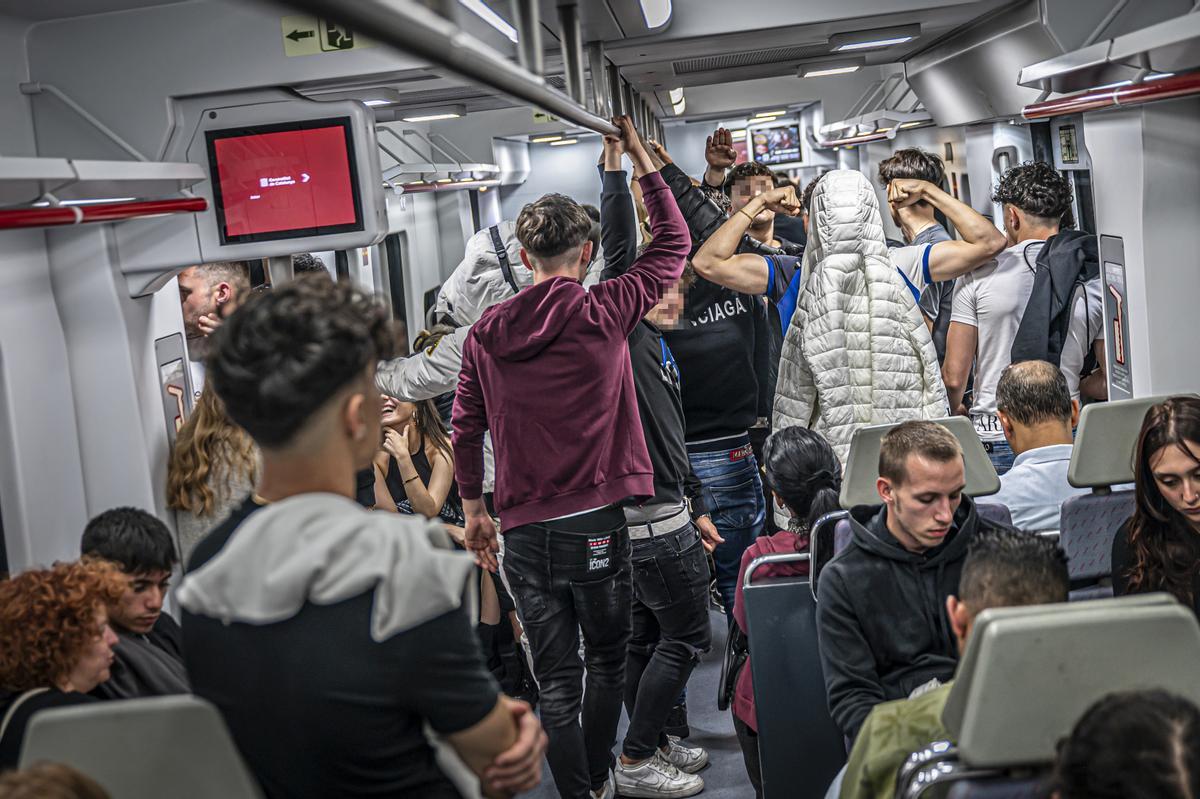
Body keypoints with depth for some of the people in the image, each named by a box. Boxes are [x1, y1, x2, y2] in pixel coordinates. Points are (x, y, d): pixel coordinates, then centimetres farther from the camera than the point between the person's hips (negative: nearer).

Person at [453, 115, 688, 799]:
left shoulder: (486, 332, 1)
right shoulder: (605, 313, -7)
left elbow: (466, 426, 8)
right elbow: (675, 242, 6)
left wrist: (474, 508, 21)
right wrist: (642, 159, 14)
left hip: (523, 531, 2)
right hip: (596, 524, -2)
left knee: (556, 679, 9)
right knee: (607, 660, 18)